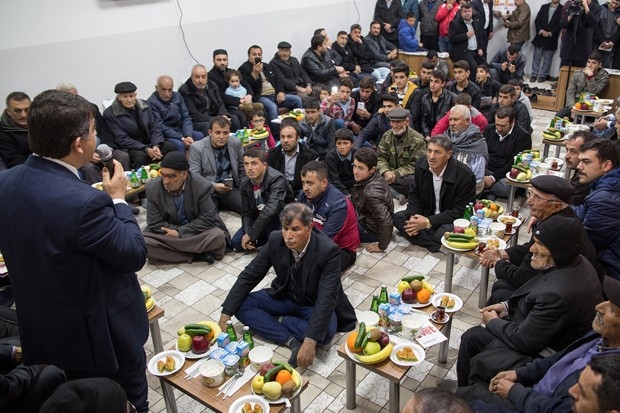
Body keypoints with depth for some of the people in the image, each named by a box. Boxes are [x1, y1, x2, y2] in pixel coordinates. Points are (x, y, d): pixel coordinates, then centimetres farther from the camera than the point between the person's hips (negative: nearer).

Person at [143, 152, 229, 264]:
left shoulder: (202, 186, -19)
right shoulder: (153, 188, -14)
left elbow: (207, 218, -15)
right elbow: (155, 224, -11)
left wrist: (180, 232, -22)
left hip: (197, 230, -2)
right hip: (168, 231, 2)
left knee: (218, 236, -31)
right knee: (144, 242, -27)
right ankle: (195, 255, -21)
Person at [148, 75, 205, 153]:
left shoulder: (177, 96, 9)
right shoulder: (152, 102, -12)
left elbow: (185, 117, 6)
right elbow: (161, 127, -17)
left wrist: (188, 136, -13)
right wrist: (182, 139, -23)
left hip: (180, 130, 6)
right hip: (165, 136, -6)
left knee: (200, 136, -16)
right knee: (179, 144, -33)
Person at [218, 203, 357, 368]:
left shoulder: (328, 251, -30)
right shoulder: (276, 240, -18)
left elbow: (326, 299, -34)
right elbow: (249, 276, -10)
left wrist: (310, 342, -44)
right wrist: (226, 314, -16)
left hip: (314, 305, -4)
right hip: (284, 297, 4)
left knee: (326, 331, -35)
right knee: (241, 305, -14)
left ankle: (279, 321, -10)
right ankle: (291, 340, -21)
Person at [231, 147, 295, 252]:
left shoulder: (277, 179, -28)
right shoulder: (245, 183, -6)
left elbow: (271, 210, -40)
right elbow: (246, 213, -1)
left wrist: (251, 234, -36)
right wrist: (247, 232, -20)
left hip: (281, 220, -6)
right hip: (260, 221, 6)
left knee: (272, 216, -38)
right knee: (236, 243, -9)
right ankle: (267, 237, 10)